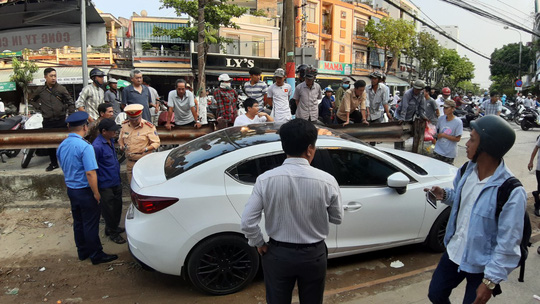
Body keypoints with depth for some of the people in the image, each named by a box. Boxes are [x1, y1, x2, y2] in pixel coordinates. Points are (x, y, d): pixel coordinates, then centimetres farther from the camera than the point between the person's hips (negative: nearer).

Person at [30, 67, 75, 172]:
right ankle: (53, 163, 21)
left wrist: (71, 115, -5)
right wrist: (39, 109, 11)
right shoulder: (40, 90, 7)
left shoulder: (61, 88, 0)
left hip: (61, 120, -3)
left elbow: (70, 102, 3)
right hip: (48, 121, 3)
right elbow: (32, 100, 25)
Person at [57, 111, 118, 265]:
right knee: (90, 224, 3)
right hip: (85, 191, -8)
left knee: (78, 222, 19)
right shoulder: (85, 146, -23)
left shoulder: (62, 146, 4)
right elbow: (90, 173, -25)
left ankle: (82, 251, 33)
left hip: (71, 190, 8)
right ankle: (96, 255, 14)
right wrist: (96, 193, -16)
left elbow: (64, 168, 15)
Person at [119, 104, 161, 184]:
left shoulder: (149, 127, -6)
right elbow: (120, 139, 21)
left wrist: (146, 149, -21)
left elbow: (156, 143, -4)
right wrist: (122, 145, -2)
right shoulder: (124, 125, 8)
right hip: (130, 162, 5)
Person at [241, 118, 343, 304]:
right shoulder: (327, 181, -17)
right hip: (313, 255, 0)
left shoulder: (265, 179, -17)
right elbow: (337, 218, -3)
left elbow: (248, 222, -15)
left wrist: (259, 244, 1)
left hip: (277, 254, 0)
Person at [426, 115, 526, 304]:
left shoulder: (512, 192, -28)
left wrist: (491, 281, -19)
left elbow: (508, 244, -23)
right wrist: (444, 195, -9)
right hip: (454, 252, 6)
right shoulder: (468, 170, -7)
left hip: (482, 265, -6)